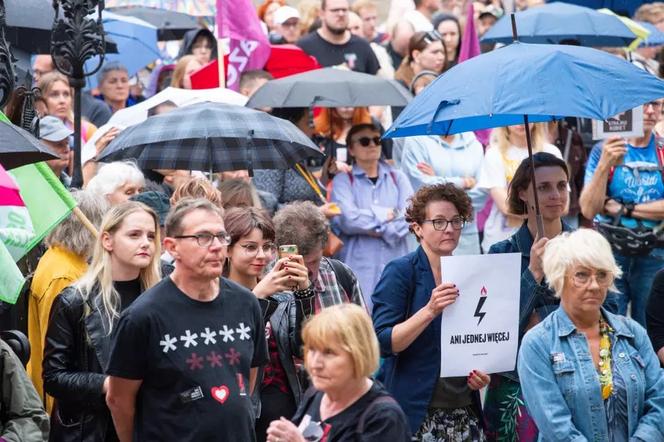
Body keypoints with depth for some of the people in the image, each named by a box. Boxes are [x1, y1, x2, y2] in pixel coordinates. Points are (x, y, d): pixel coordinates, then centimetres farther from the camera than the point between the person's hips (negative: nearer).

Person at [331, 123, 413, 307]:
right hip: (359, 267, -3)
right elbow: (346, 220, -10)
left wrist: (378, 231, -9)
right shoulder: (343, 180, 6)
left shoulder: (398, 178, 15)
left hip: (395, 265, 3)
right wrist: (385, 214, -1)